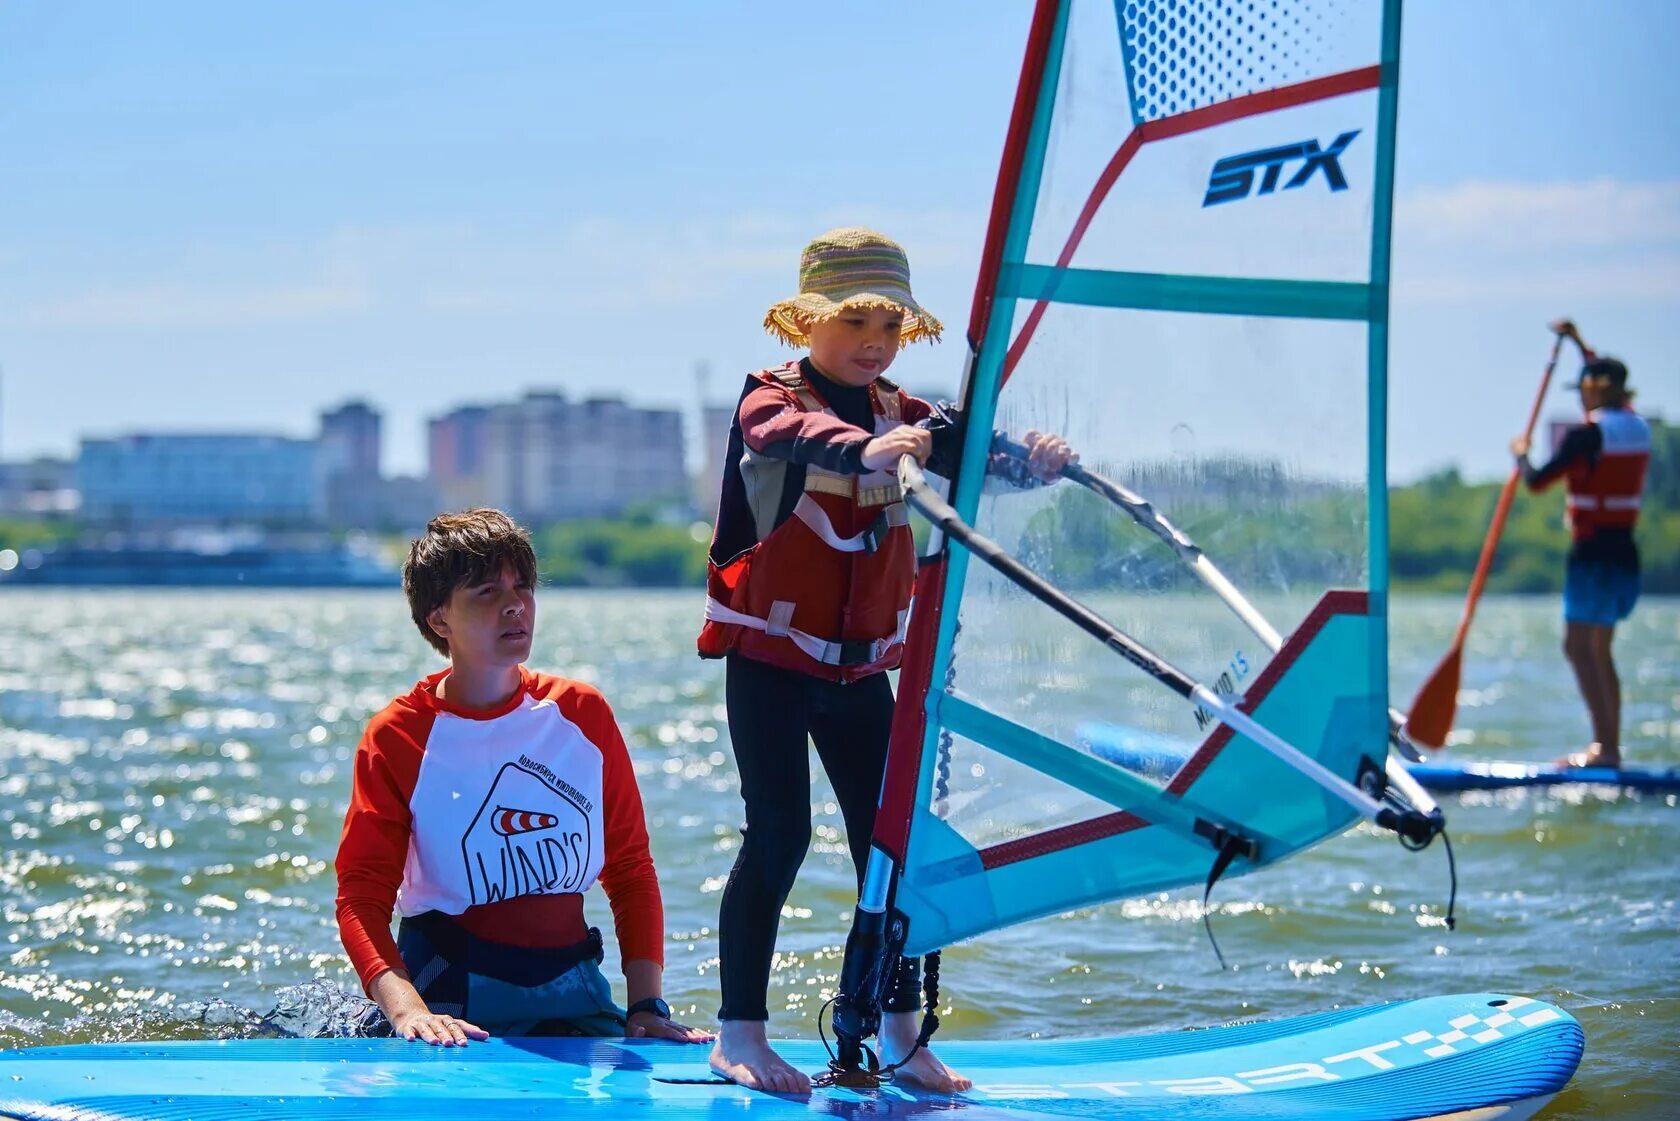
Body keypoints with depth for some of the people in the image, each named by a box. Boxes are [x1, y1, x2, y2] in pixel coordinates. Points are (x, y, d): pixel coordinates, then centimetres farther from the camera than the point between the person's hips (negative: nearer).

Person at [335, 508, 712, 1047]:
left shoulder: (582, 713, 7)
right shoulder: (396, 738, -3)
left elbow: (630, 869, 9)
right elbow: (362, 896, -9)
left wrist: (646, 1005, -3)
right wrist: (408, 1011, -27)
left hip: (573, 985, 4)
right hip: (452, 994, -4)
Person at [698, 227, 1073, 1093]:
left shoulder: (898, 414, 9)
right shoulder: (771, 401, -9)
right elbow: (802, 436, -33)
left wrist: (1029, 457, -31)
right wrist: (869, 447, -56)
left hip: (861, 665, 5)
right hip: (770, 656, -5)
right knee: (780, 834, -9)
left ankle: (900, 1034, 9)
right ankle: (738, 1034, -1)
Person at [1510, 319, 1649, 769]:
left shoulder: (1585, 436, -14)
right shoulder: (1637, 427, 10)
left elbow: (1536, 482, -14)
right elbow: (1612, 382, 31)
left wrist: (1521, 453, 7)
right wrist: (1577, 341, 40)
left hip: (1594, 554, -8)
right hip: (1626, 551, 9)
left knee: (1578, 647, -11)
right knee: (1598, 651, 15)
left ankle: (1605, 746, -20)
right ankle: (1609, 746, 15)